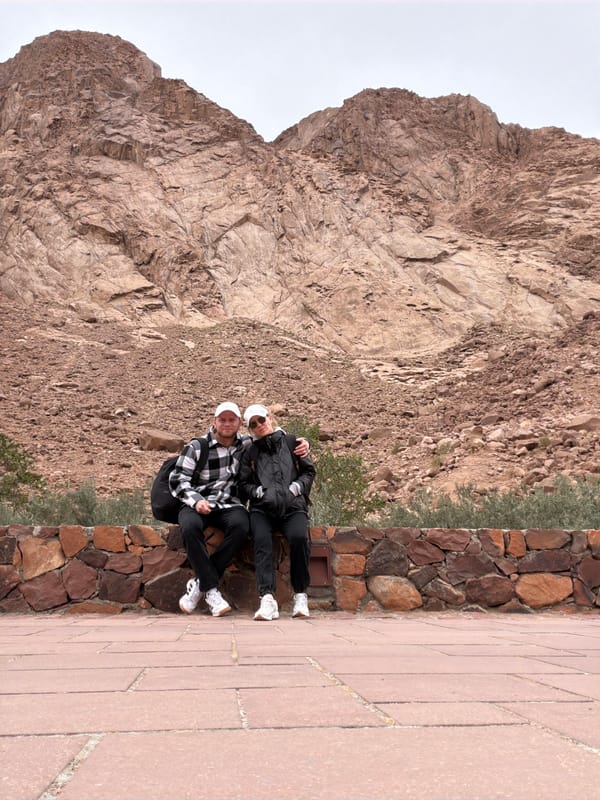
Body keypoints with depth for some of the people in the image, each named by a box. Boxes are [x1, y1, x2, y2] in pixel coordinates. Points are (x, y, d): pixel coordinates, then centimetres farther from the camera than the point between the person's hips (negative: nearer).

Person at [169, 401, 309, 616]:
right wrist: (195, 500, -17)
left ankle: (199, 584, -22)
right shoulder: (196, 447, 4)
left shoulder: (247, 444, 11)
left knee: (241, 526, -33)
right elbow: (177, 479, 0)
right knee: (190, 527, -36)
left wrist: (302, 443, 3)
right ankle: (211, 590, -25)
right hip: (199, 505, -1)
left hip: (231, 505, 2)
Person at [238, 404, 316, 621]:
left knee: (299, 537, -33)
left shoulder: (291, 442, 17)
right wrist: (258, 491, -3)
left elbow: (309, 470, 17)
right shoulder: (250, 453, 20)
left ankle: (301, 595, -20)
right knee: (262, 539, -33)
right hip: (262, 507, 1)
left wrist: (297, 486, -1)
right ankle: (267, 598, -41)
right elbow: (243, 485, 17)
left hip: (293, 506, -1)